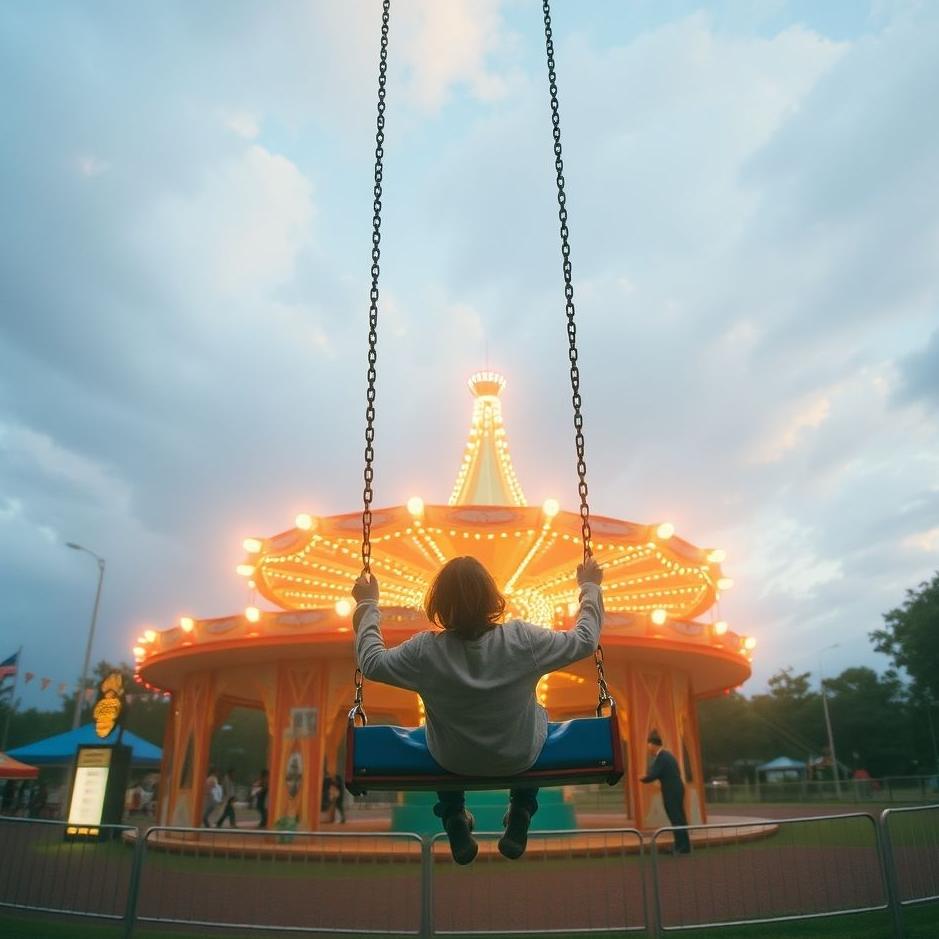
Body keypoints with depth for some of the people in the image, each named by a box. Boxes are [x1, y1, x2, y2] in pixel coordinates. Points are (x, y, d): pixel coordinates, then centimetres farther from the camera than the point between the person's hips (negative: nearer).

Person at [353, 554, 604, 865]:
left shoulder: (424, 650, -26)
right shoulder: (523, 639, -27)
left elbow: (371, 663, -8)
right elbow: (586, 640, -12)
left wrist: (367, 604, 1)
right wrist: (590, 587, 2)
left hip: (451, 761, 1)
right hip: (519, 757, 0)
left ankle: (454, 819, 36)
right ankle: (521, 815, 33)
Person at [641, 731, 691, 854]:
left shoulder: (661, 757, -17)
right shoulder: (667, 755, 13)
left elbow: (652, 775, -22)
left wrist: (642, 778, -1)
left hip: (671, 792, -10)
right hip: (677, 790, 10)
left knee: (676, 820, -2)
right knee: (679, 819, 15)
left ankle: (682, 847, 3)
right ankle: (683, 846, 23)